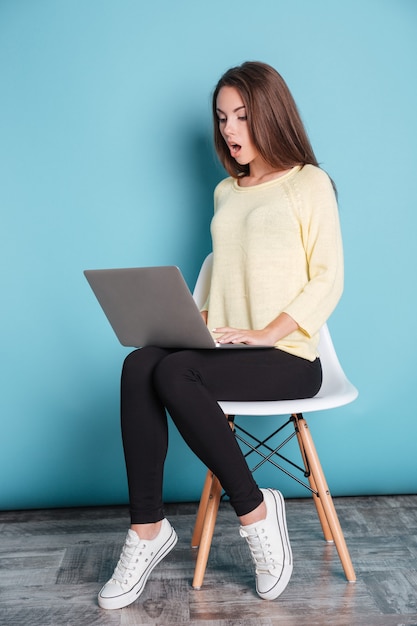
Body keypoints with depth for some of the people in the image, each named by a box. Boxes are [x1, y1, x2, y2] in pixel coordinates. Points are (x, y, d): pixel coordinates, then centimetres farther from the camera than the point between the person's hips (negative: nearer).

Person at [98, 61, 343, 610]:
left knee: (174, 374, -30)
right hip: (229, 348, 6)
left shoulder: (308, 183, 2)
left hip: (289, 356, -5)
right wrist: (201, 320, 3)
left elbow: (328, 279, -6)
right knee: (139, 364, -23)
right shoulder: (225, 192, 21)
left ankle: (255, 511, -15)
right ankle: (146, 529, -20)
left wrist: (268, 332, -17)